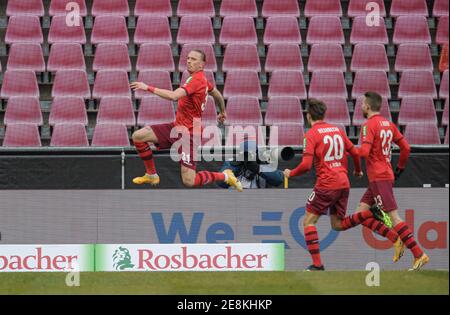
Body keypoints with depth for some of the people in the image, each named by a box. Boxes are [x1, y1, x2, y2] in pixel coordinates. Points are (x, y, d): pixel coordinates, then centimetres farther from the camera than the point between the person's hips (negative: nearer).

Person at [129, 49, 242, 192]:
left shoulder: (197, 79, -20)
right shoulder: (200, 78, 9)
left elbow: (174, 96, -35)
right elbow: (217, 94, 28)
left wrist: (148, 88, -31)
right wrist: (223, 112, 47)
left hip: (188, 132, -9)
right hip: (177, 126, 9)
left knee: (189, 181, -13)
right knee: (138, 136, -1)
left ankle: (225, 176, 9)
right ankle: (151, 175, 15)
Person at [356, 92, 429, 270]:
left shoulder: (369, 125, -11)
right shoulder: (388, 124, 14)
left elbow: (364, 151, -22)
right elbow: (405, 147, 15)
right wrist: (400, 168, 26)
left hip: (378, 177, -9)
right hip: (387, 174, 9)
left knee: (393, 217, -10)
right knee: (361, 212, 11)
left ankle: (419, 255, -14)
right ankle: (396, 239, 7)